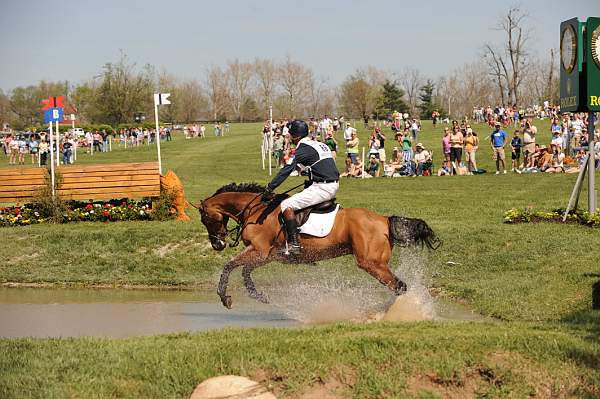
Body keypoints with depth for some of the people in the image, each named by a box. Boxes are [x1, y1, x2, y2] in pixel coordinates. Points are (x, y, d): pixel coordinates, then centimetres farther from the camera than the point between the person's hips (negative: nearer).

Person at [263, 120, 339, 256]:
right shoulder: (320, 145, 17)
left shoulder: (303, 149, -10)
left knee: (287, 205, -13)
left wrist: (269, 188, -11)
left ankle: (294, 244, -19)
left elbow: (287, 170, -13)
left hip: (322, 188, -10)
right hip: (334, 185, 10)